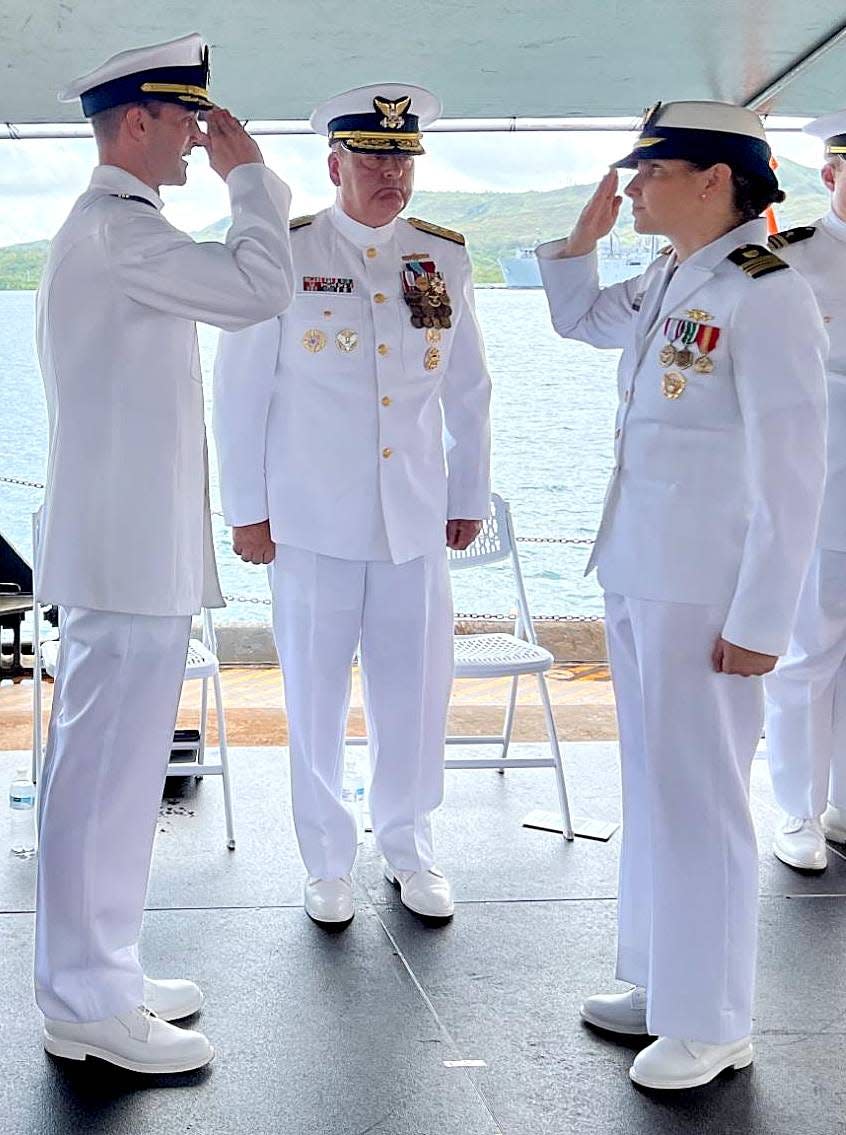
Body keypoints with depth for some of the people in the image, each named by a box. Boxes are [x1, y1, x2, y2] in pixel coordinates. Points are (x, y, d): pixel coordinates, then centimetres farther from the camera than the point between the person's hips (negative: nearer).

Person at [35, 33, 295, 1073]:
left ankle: (95, 978, 25)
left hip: (127, 541, 11)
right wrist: (248, 175, -6)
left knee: (109, 767, 15)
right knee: (107, 772, -5)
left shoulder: (107, 226, 20)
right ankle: (88, 1007, 4)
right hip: (131, 549, -11)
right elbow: (257, 288, -21)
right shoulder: (118, 230, -15)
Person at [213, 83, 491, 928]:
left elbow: (467, 390, 13)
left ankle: (408, 849, 28)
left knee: (415, 696, 8)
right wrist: (246, 508, -2)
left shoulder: (444, 258, 6)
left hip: (416, 521, 3)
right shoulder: (284, 256, -3)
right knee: (316, 700, 7)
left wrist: (469, 496, 15)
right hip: (311, 522, -2)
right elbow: (241, 390, -1)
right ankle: (327, 864, 24)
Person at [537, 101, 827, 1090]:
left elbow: (790, 472, -18)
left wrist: (760, 621, -18)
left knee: (696, 800, 1)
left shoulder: (765, 295, -16)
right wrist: (583, 235, 12)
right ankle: (660, 984, 32)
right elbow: (579, 321, 30)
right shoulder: (666, 282, 9)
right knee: (652, 786, 17)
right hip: (635, 572, 9)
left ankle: (710, 1023, 16)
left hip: (706, 590, -9)